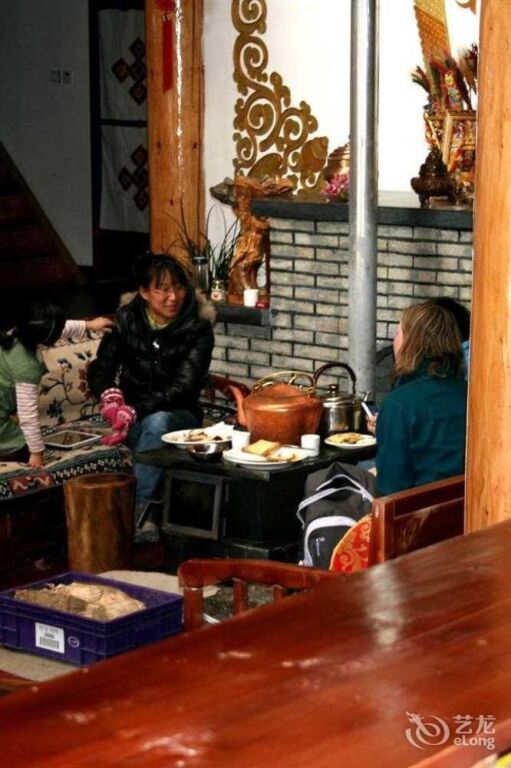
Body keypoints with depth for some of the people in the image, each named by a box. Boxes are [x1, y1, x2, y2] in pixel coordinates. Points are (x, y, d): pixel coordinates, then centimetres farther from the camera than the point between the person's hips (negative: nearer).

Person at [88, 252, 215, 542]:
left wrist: (137, 412, -30)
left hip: (178, 415, -1)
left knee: (157, 422, -36)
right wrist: (111, 397, -26)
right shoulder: (127, 320, 0)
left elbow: (183, 386, -17)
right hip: (133, 419, 1)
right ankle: (143, 513, -32)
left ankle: (137, 508, -35)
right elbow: (100, 369, -2)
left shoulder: (198, 329, -8)